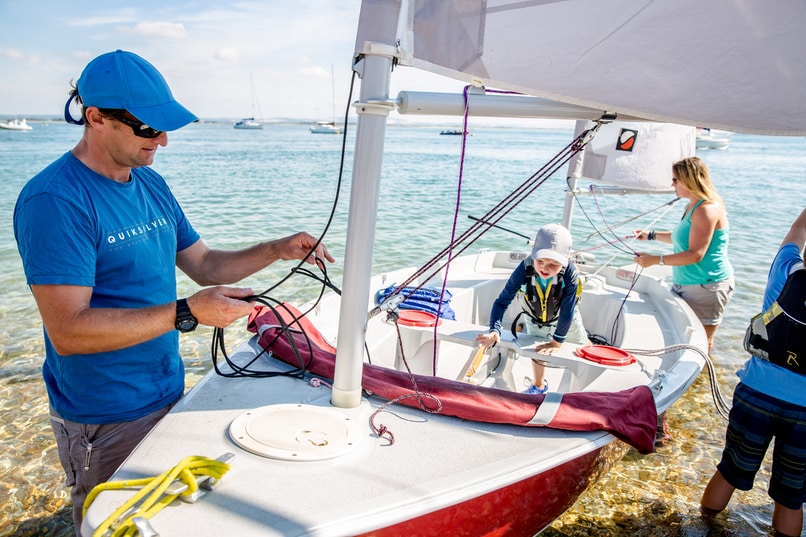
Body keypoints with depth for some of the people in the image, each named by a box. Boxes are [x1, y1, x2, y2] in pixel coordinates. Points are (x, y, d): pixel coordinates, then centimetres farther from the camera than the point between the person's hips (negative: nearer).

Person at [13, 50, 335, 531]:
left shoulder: (152, 184, 5)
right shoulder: (54, 201, -21)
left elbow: (203, 264, 12)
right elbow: (67, 332, -26)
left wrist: (278, 249, -2)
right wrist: (186, 313, -30)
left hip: (169, 395, 8)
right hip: (106, 422, -7)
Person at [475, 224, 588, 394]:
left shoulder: (570, 273, -42)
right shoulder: (524, 270, -39)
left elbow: (567, 311, -34)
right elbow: (502, 301, -36)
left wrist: (557, 342, -30)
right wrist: (494, 330, -49)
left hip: (565, 320, -1)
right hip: (535, 321, 1)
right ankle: (539, 385, 52)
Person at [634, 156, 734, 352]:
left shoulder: (707, 210, -19)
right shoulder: (692, 206, 13)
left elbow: (696, 254, -24)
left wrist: (656, 260, -23)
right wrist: (651, 235, 23)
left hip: (707, 287, -10)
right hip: (685, 285, 10)